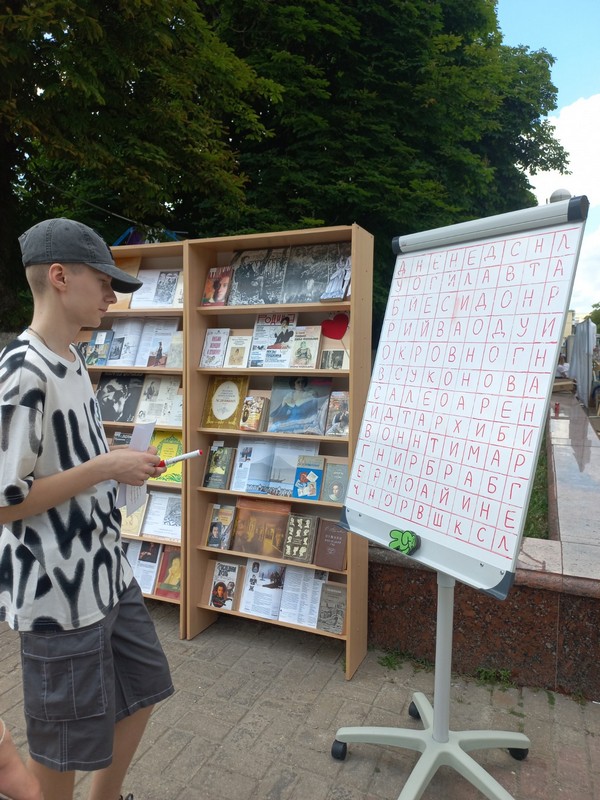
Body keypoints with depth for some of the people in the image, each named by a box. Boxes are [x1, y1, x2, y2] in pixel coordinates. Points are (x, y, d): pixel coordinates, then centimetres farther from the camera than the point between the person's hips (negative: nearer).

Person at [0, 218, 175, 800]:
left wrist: (121, 461, 5)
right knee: (62, 741, 14)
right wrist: (106, 468, -21)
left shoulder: (72, 362, 7)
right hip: (59, 592, -9)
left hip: (106, 572, 9)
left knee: (142, 691, 24)